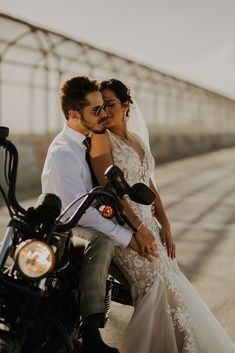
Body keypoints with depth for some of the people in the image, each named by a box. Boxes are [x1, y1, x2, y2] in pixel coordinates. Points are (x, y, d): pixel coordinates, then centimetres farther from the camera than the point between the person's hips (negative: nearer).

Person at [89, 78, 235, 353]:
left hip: (147, 221, 7)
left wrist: (164, 224, 4)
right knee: (157, 287, -17)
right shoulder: (101, 137, -7)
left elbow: (148, 183, 15)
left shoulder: (137, 139, 16)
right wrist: (139, 227, -18)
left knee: (172, 286, -1)